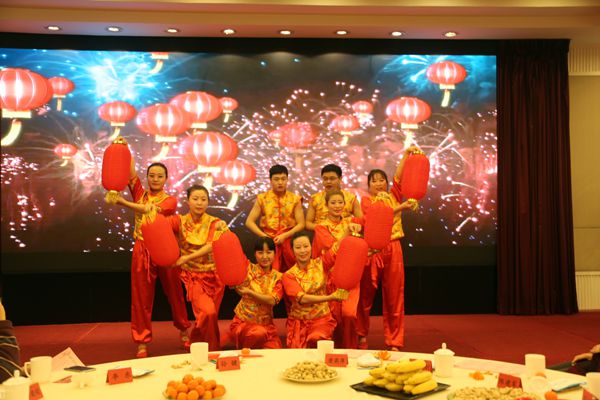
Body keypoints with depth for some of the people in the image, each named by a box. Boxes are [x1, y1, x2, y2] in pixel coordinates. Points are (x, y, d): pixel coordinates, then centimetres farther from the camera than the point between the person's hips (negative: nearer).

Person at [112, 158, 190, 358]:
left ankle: (184, 331, 30)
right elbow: (130, 170, -7)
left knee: (174, 293, 10)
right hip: (142, 250, 1)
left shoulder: (170, 200, -2)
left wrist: (122, 202, -27)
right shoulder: (140, 194, 6)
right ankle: (142, 341, 11)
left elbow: (149, 209, -20)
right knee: (141, 297, 3)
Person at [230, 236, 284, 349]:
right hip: (243, 322, -3)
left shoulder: (277, 277, 3)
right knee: (259, 333, -33)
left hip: (266, 324, 3)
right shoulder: (249, 269, -1)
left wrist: (248, 292, -23)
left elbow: (272, 301, -12)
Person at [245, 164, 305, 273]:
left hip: (288, 242, 0)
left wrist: (285, 236, -14)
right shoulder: (262, 198, 3)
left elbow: (301, 224, 0)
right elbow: (249, 222, 1)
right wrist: (264, 237, -10)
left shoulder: (295, 199, 4)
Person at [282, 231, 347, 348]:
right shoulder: (289, 275, -2)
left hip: (321, 318, 0)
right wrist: (330, 297, -26)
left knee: (317, 339, -32)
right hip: (298, 321, 0)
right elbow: (302, 298, -15)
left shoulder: (320, 264, 3)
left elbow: (338, 247, -11)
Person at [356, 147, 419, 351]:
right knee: (366, 294, 4)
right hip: (372, 249, -2)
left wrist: (406, 153, -13)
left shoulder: (394, 197, 13)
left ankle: (394, 341, 10)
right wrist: (401, 207, -20)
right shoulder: (366, 200, 5)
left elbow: (399, 177, -3)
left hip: (393, 249, 2)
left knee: (394, 296, 3)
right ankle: (361, 335, 19)